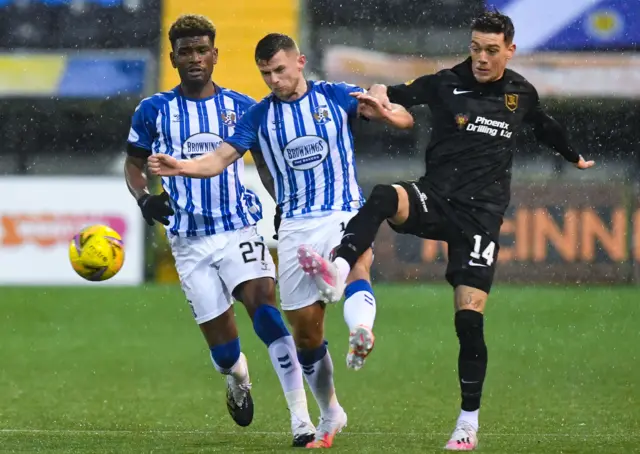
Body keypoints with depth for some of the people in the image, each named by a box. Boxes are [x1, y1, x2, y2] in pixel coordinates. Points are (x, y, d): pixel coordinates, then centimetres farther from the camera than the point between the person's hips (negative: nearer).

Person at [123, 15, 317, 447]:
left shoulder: (242, 108, 4)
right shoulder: (154, 111, 3)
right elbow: (134, 163, 12)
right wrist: (144, 197, -8)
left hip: (239, 229, -1)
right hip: (189, 239, 1)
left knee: (265, 305, -24)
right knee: (221, 343, 1)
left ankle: (301, 418, -25)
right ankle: (238, 379, 41)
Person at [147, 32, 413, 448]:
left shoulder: (336, 96, 1)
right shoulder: (259, 116, 7)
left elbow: (405, 119, -5)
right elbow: (220, 159, -1)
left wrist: (384, 110, -28)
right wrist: (181, 167, -21)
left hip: (345, 213, -3)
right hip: (296, 226, 3)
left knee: (354, 260, -38)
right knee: (306, 330, 5)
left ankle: (361, 333, -66)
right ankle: (330, 414, 24)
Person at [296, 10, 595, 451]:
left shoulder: (522, 93, 8)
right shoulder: (447, 83, 1)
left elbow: (546, 127, 29)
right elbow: (403, 94, -12)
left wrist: (575, 156, 47)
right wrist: (379, 95, -36)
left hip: (481, 215, 1)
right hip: (436, 198, 0)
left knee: (470, 318, -7)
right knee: (385, 197, -36)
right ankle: (337, 272, -55)